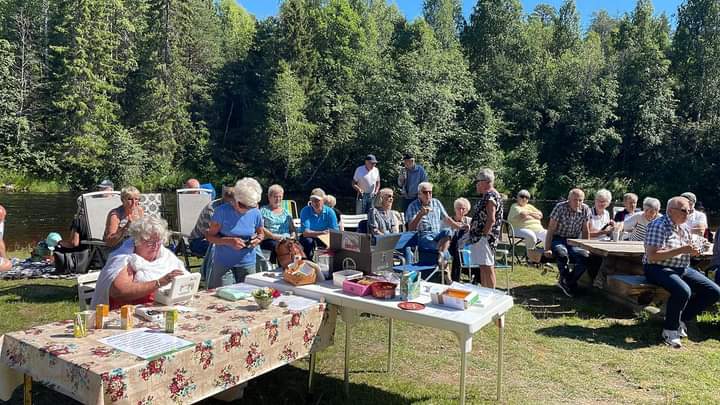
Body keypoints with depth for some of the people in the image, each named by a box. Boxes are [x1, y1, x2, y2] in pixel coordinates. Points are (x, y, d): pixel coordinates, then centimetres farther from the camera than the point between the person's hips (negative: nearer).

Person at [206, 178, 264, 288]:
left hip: (247, 262, 2)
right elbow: (210, 236, -11)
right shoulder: (222, 211, -13)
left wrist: (258, 239, -12)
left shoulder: (255, 213, -5)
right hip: (222, 261, -2)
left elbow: (261, 233, 12)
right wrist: (229, 241, -27)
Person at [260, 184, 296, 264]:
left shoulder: (286, 212, 26)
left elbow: (292, 229, 23)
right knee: (277, 246, -38)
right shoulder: (263, 211, 11)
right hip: (269, 240, -3)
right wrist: (274, 236, -16)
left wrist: (292, 236, 0)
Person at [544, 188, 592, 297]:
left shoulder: (586, 210, -3)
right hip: (558, 239, -3)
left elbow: (585, 231, 8)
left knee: (585, 257, -26)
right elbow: (550, 230, -11)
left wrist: (585, 248, 3)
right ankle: (571, 284, -14)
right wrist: (547, 249, -17)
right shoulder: (560, 207, -13)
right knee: (562, 254, -36)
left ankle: (566, 283, -6)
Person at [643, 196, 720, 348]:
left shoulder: (685, 227, 12)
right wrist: (680, 250, -26)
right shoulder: (658, 226, -15)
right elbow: (651, 257, -24)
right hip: (658, 269, -9)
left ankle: (681, 319, 11)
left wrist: (693, 250, -1)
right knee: (683, 291, -34)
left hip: (682, 268, 9)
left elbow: (688, 249, 25)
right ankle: (669, 330, -13)